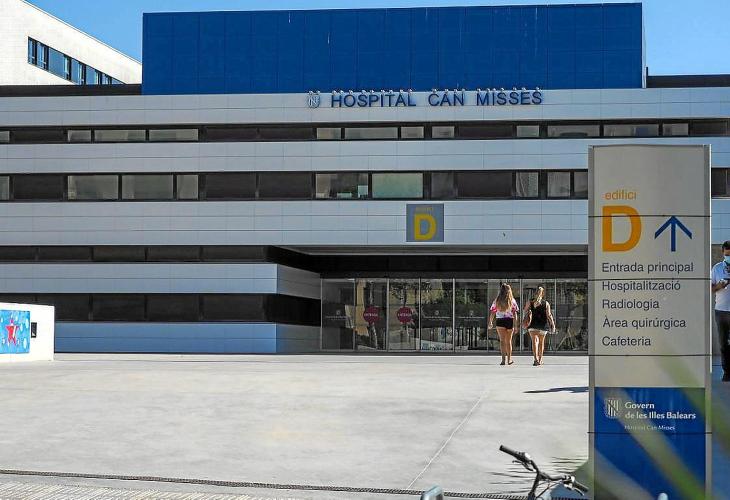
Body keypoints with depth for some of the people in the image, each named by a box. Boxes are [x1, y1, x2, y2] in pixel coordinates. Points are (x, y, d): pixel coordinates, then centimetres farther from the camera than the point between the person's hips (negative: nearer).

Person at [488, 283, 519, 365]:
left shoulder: (497, 300, 0)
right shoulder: (512, 300, -1)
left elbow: (492, 312, 3)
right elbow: (515, 314, -5)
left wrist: (490, 322, 15)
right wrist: (515, 326, -4)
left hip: (500, 321, -1)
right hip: (510, 321, 1)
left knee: (502, 340, -2)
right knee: (508, 341, 14)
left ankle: (503, 358, -18)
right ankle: (509, 359, 23)